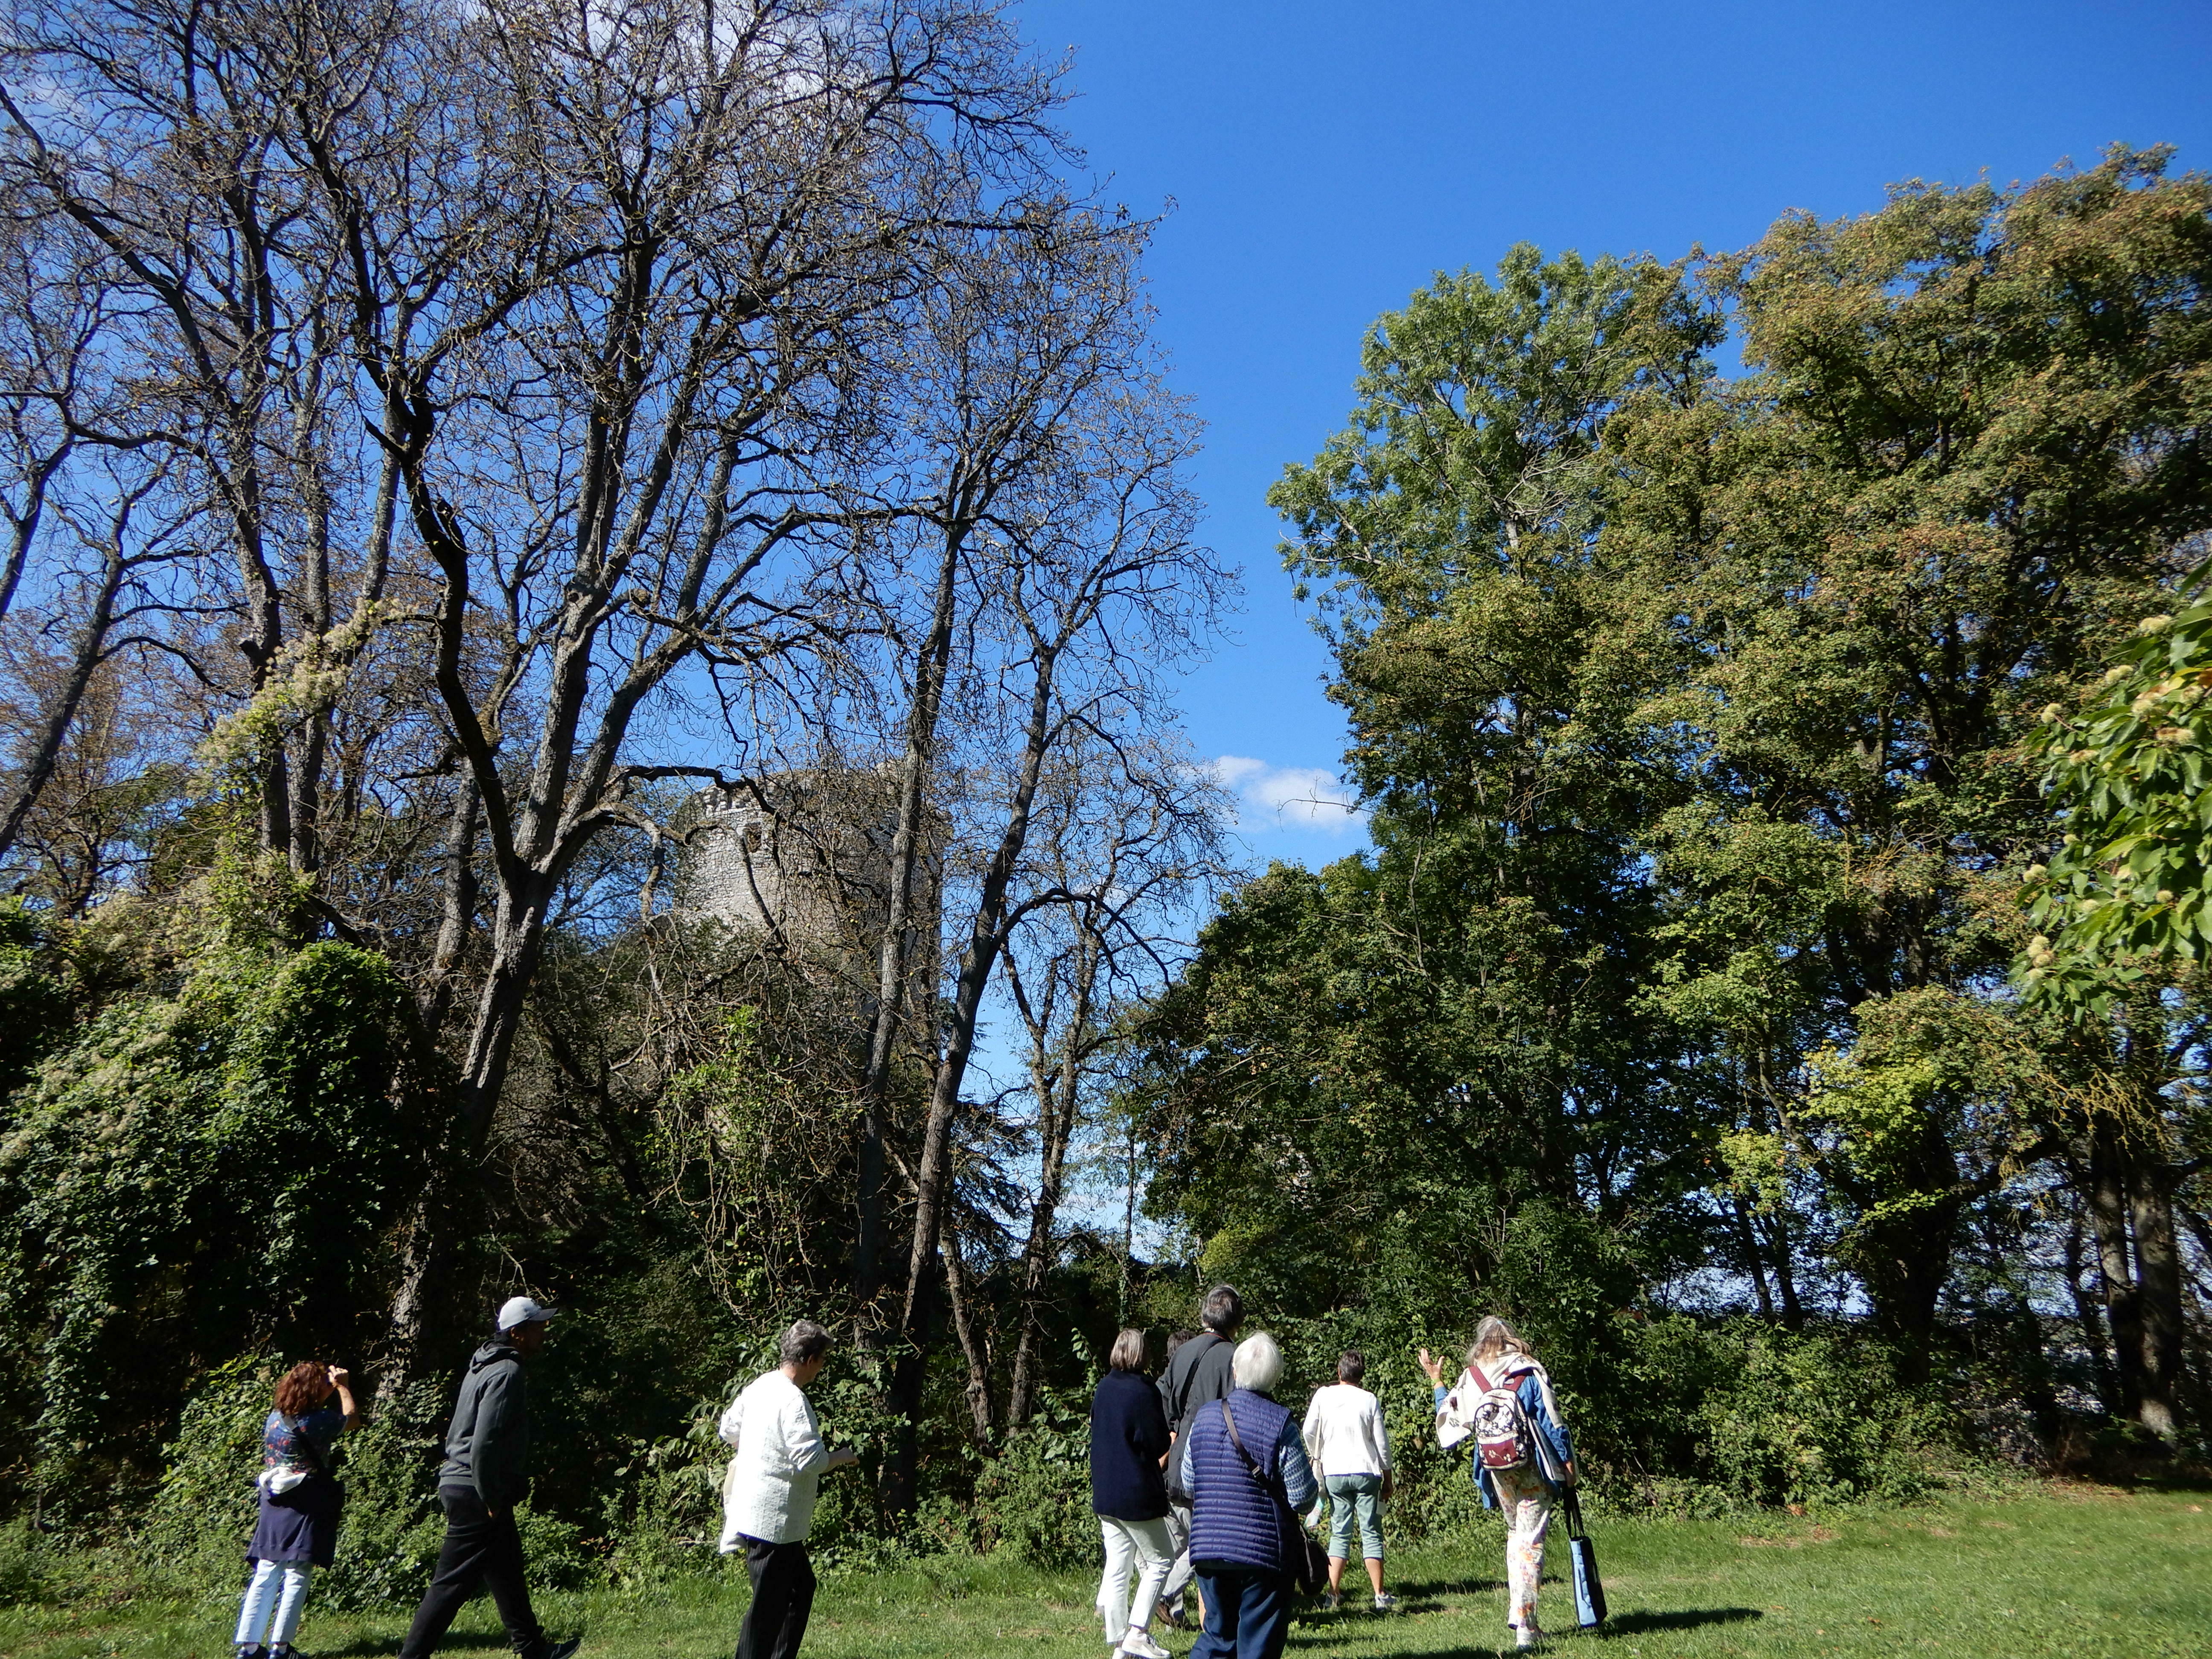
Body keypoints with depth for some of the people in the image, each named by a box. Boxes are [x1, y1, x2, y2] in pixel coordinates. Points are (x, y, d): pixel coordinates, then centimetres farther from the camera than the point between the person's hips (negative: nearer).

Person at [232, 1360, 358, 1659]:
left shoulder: (275, 1418, 5)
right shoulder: (315, 1421, -15)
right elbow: (353, 1418, 2)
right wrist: (342, 1386, 9)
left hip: (274, 1507, 7)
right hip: (305, 1509, -7)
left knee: (265, 1576, 11)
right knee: (297, 1578, -1)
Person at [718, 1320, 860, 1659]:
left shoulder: (759, 1386, 7)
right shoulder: (792, 1400, -21)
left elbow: (727, 1430, 20)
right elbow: (809, 1459, -24)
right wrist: (842, 1457, -8)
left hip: (756, 1513, 10)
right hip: (772, 1519, -10)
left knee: (801, 1586, 20)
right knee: (768, 1605, -1)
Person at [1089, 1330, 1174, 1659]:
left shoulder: (1103, 1388, 5)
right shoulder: (1143, 1392, -17)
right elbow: (1159, 1445, -12)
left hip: (1104, 1493, 7)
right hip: (1136, 1494, -7)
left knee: (1117, 1567, 11)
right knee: (1160, 1560, 7)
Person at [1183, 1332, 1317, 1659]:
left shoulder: (1205, 1415, 1)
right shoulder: (1280, 1423, -12)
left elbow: (1188, 1484, 10)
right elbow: (1303, 1498, -11)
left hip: (1208, 1547, 4)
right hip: (1265, 1551, -4)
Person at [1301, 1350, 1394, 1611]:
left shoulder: (1323, 1396, -2)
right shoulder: (1369, 1400, -2)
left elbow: (1309, 1432, 1)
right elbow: (1382, 1442, 1)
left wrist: (1317, 1458, 19)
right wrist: (1387, 1477, 12)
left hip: (1334, 1473, 1)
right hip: (1366, 1472, -1)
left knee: (1339, 1533, 9)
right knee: (1371, 1534, 5)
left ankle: (1334, 1593, 3)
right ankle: (1380, 1595, 4)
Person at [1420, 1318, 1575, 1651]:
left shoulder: (1470, 1379, 4)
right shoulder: (1530, 1372, -3)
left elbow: (1451, 1416, 13)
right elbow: (1552, 1420, -6)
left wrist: (1436, 1382, 24)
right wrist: (1567, 1461, 0)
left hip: (1497, 1470, 3)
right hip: (1531, 1465, -3)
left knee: (1515, 1533, 21)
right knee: (1531, 1539, -1)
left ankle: (1517, 1611, 19)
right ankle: (1524, 1624, -7)